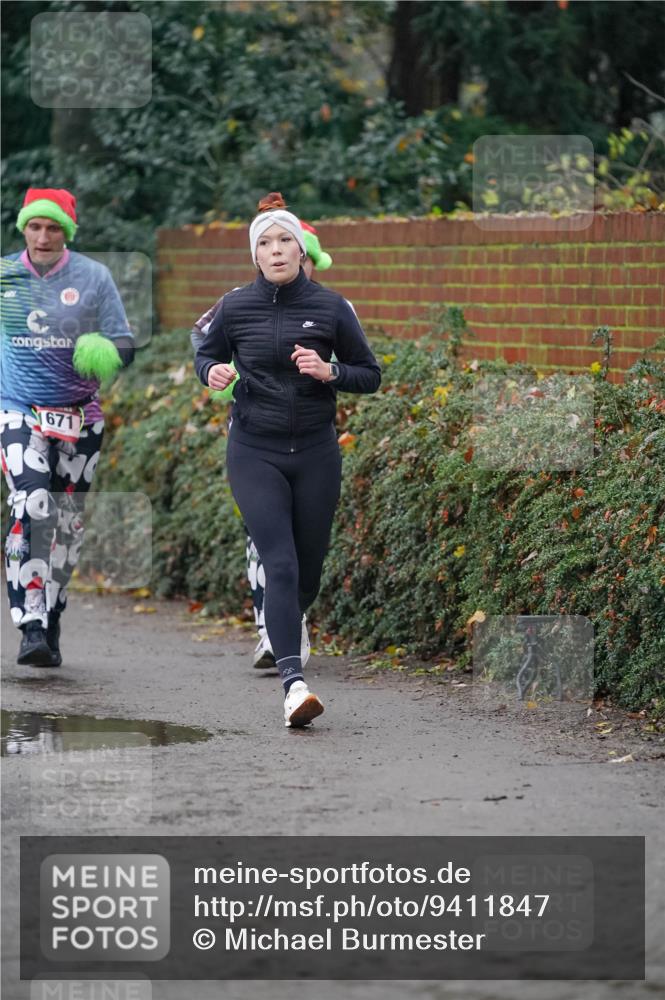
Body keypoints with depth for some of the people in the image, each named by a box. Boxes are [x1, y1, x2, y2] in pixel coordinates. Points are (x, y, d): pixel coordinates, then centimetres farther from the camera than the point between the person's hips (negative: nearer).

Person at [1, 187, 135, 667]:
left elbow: (124, 343, 0)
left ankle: (51, 627, 20)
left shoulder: (94, 277, -1)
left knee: (67, 523, 7)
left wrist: (107, 354, -19)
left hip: (79, 417, 1)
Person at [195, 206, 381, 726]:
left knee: (309, 566, 11)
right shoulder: (236, 307, -2)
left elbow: (371, 374, 5)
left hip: (315, 453, 2)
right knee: (280, 562, -16)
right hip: (255, 453, -2)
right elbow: (206, 354, 16)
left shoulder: (330, 307, -3)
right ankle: (294, 683, -25)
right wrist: (213, 372, -7)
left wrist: (330, 372, -14)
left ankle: (290, 622, 47)